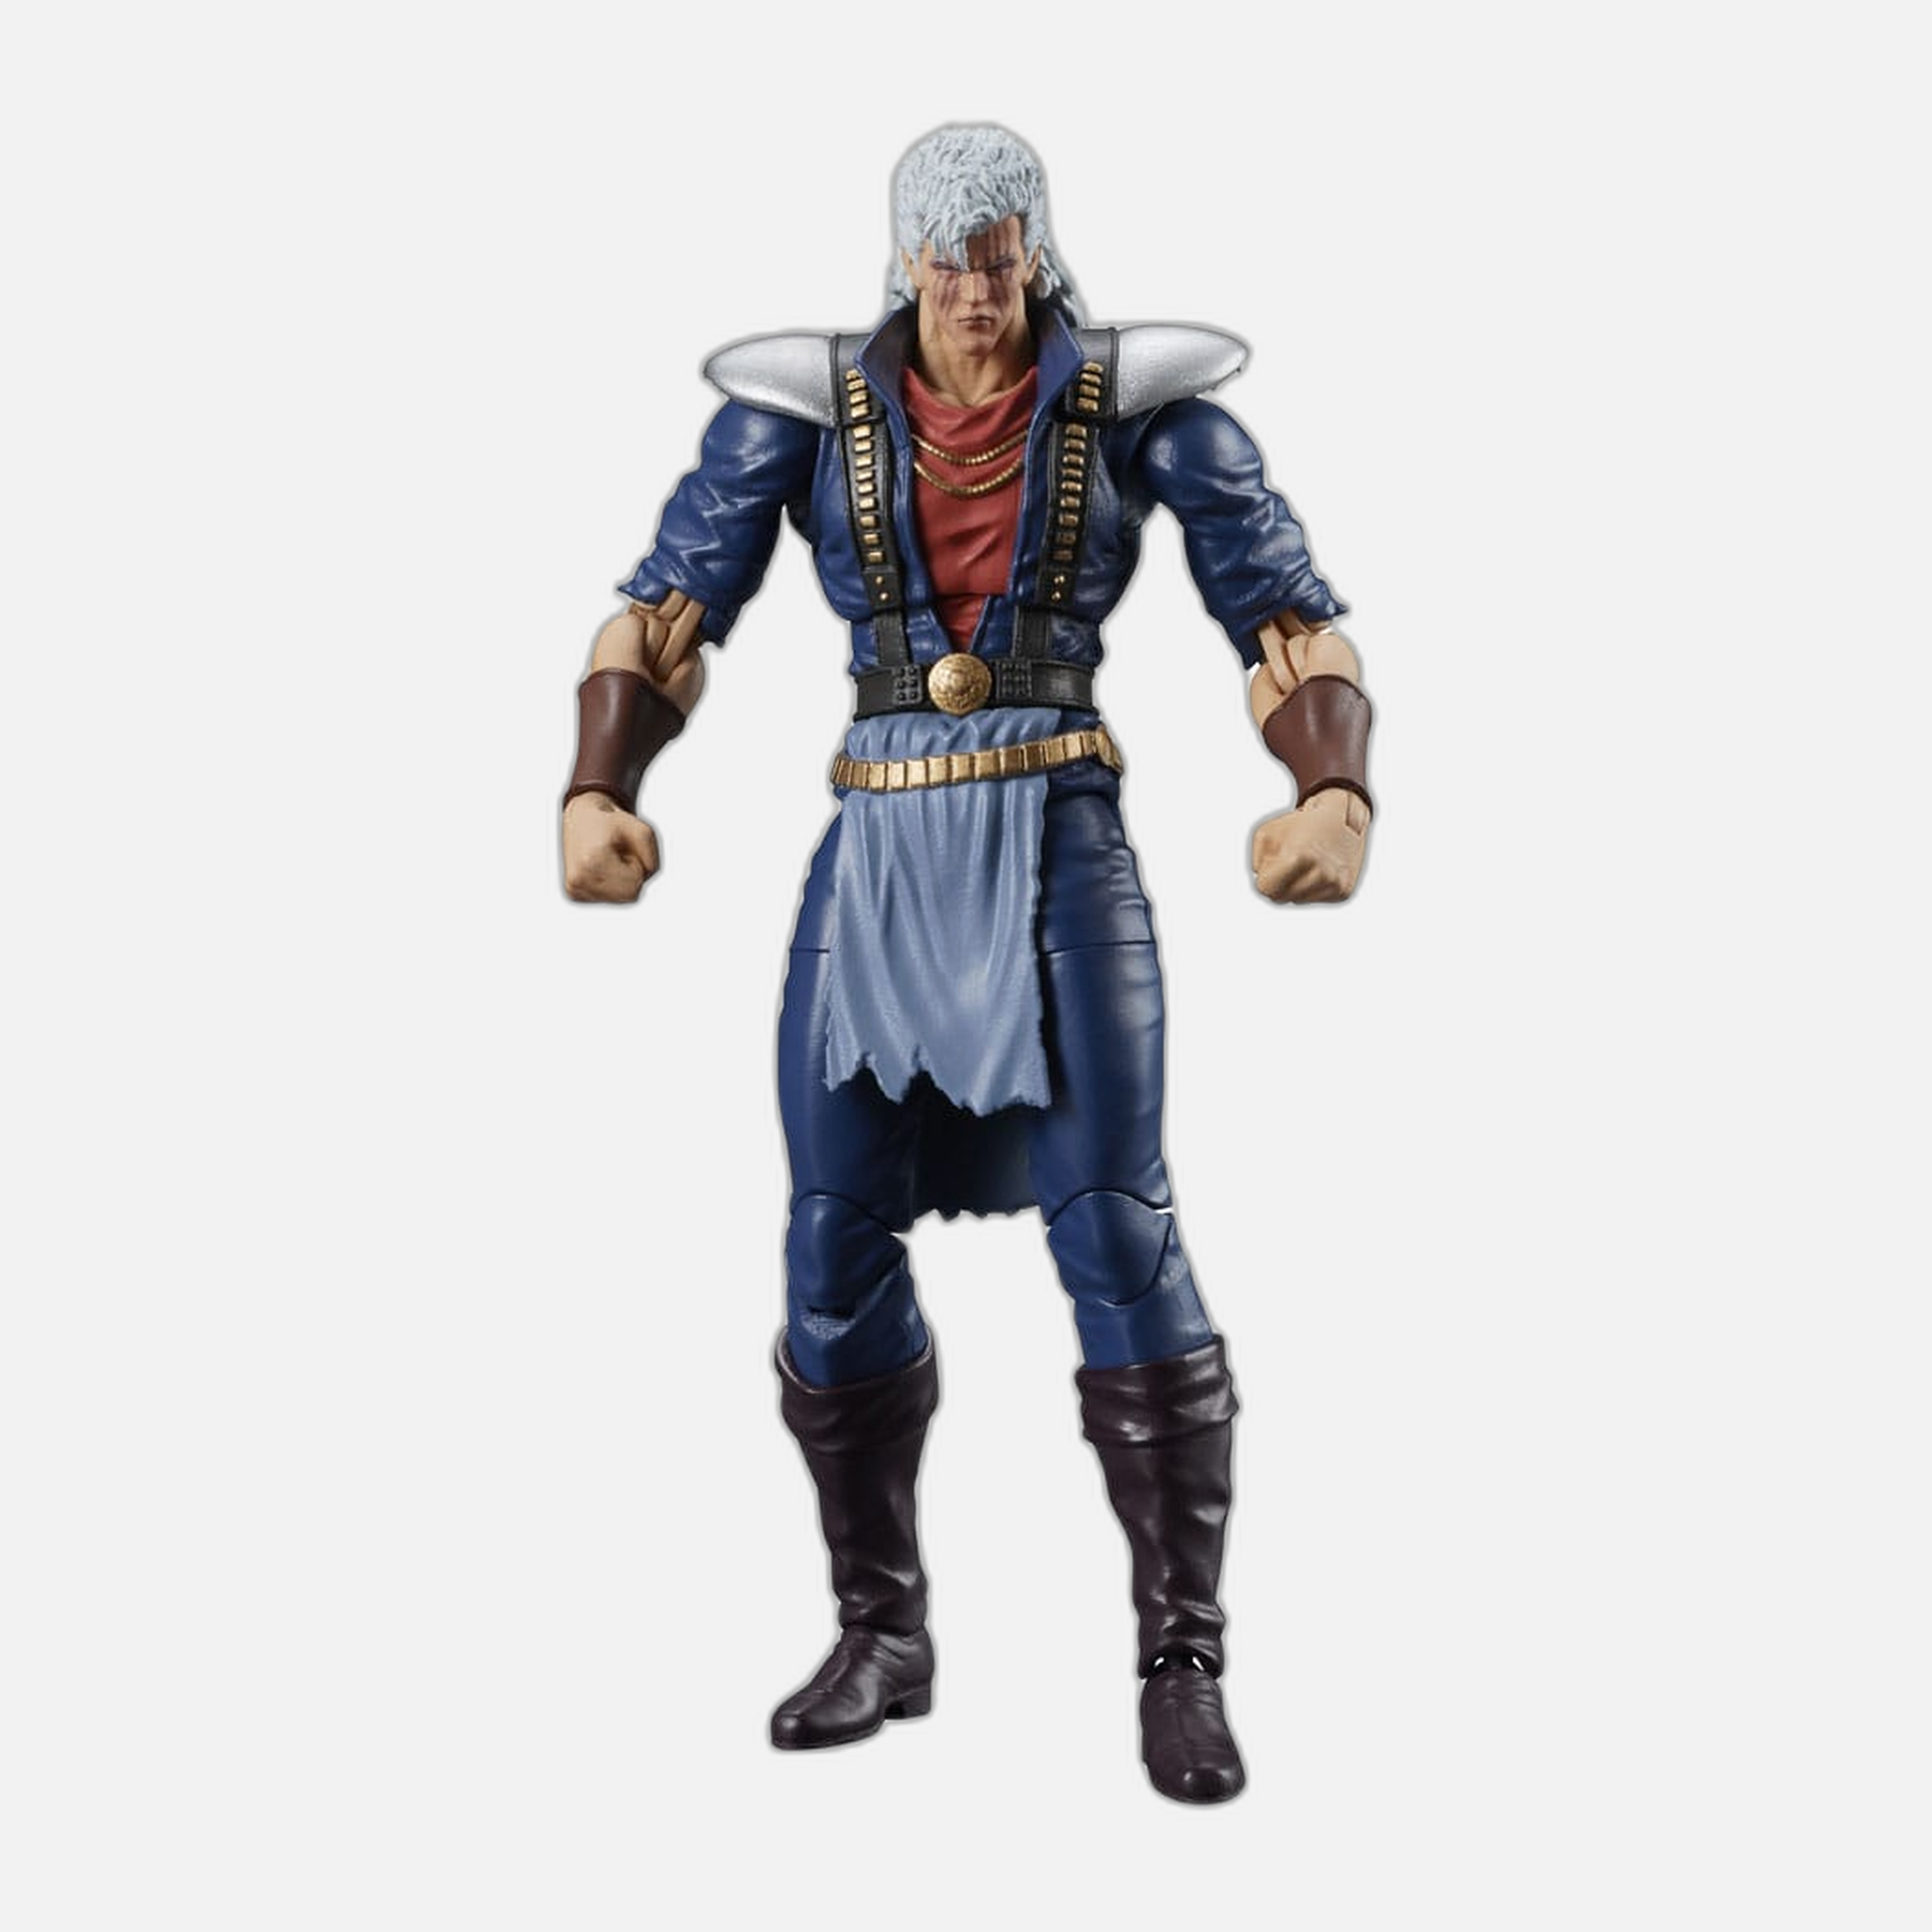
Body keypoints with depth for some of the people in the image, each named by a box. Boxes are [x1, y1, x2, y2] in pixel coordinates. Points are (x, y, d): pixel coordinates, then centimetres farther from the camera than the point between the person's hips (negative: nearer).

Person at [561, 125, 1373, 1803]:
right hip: (879, 855, 3)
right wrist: (598, 795, -17)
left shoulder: (1140, 403, 1)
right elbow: (667, 614, 1)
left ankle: (1185, 1663, 5)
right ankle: (881, 1637, 22)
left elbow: (1293, 613, -3)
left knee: (1117, 1233, -9)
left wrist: (1336, 798, -22)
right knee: (834, 1240, 3)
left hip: (1059, 847, -2)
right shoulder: (804, 406, 4)